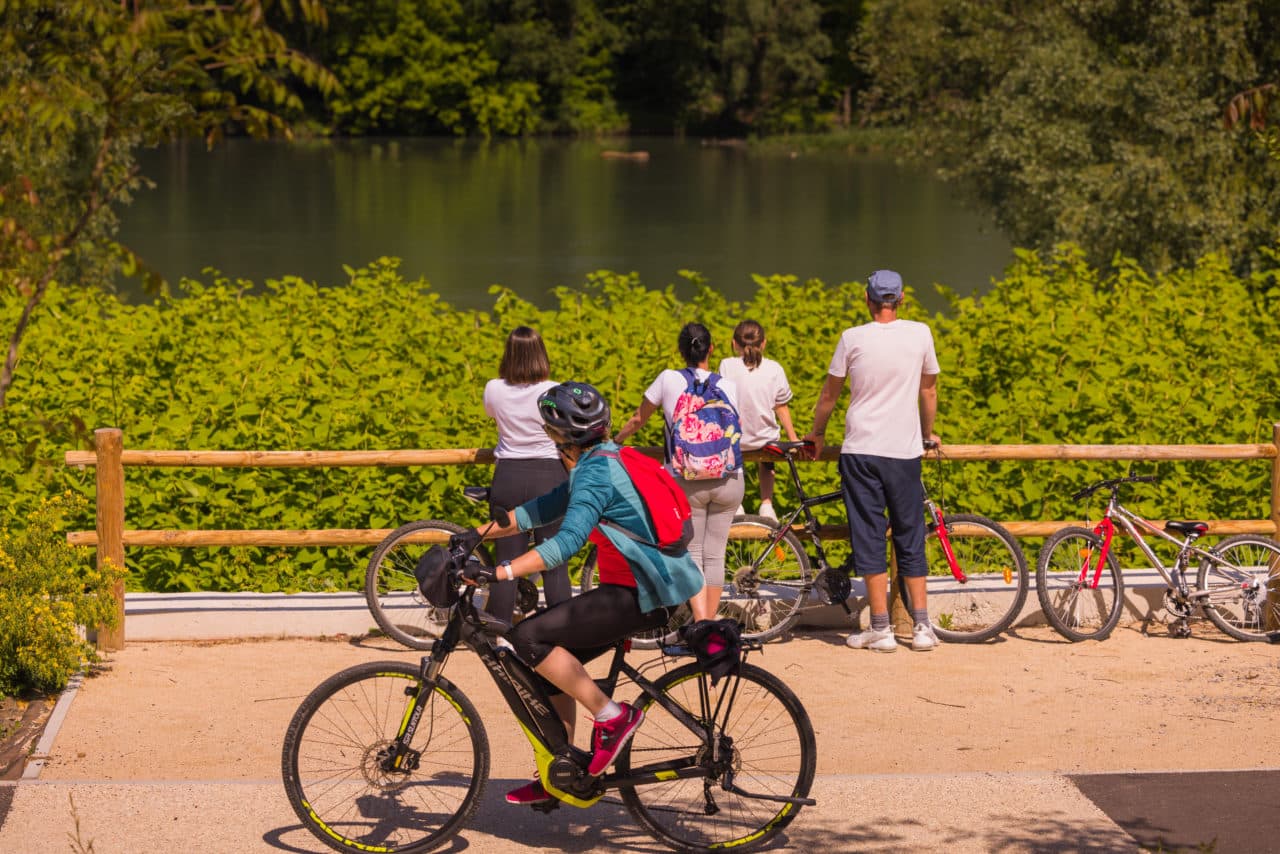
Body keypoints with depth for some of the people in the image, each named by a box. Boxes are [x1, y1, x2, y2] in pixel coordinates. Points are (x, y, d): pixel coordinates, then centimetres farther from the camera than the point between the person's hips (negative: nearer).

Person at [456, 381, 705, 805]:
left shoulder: (595, 472, -17)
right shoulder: (600, 461, 15)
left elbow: (567, 540, -30)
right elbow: (542, 509, 19)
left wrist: (500, 572, -34)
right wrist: (478, 533, 13)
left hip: (645, 594, -10)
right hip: (640, 585, 10)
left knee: (529, 638, -15)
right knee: (552, 655, 14)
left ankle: (611, 716, -7)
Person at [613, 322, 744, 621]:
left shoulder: (669, 379, 0)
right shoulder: (728, 386, 4)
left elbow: (638, 419, 12)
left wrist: (615, 440, 30)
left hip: (688, 481, -2)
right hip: (728, 478, 2)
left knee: (691, 553, 4)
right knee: (715, 554, 11)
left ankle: (701, 623, -12)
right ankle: (711, 625, 17)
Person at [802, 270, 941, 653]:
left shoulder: (853, 338, -2)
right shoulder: (920, 334, 3)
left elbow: (829, 394, 7)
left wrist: (816, 434, 23)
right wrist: (927, 434, 30)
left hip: (861, 450, -2)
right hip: (905, 450, 2)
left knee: (869, 538, 1)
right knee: (910, 538, 10)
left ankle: (881, 629, 0)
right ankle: (922, 627, 7)